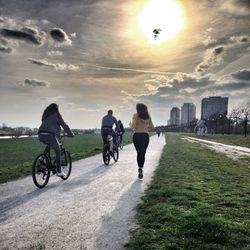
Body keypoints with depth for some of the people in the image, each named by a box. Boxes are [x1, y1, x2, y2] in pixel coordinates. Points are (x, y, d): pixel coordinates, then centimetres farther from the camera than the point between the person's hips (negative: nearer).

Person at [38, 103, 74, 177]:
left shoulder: (45, 115, 25)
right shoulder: (56, 115, 7)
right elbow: (64, 125, 7)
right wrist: (71, 134, 20)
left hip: (41, 135, 6)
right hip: (50, 135, -6)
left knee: (49, 145, 36)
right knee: (58, 152, 11)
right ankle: (59, 171, 12)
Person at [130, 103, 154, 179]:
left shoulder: (136, 115, -5)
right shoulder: (148, 116, 7)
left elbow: (133, 126, -13)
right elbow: (151, 127, 7)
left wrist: (130, 124, 8)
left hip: (137, 136, -3)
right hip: (146, 136, 3)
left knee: (139, 153, 7)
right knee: (143, 154, 11)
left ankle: (140, 169, -7)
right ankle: (141, 170, 10)